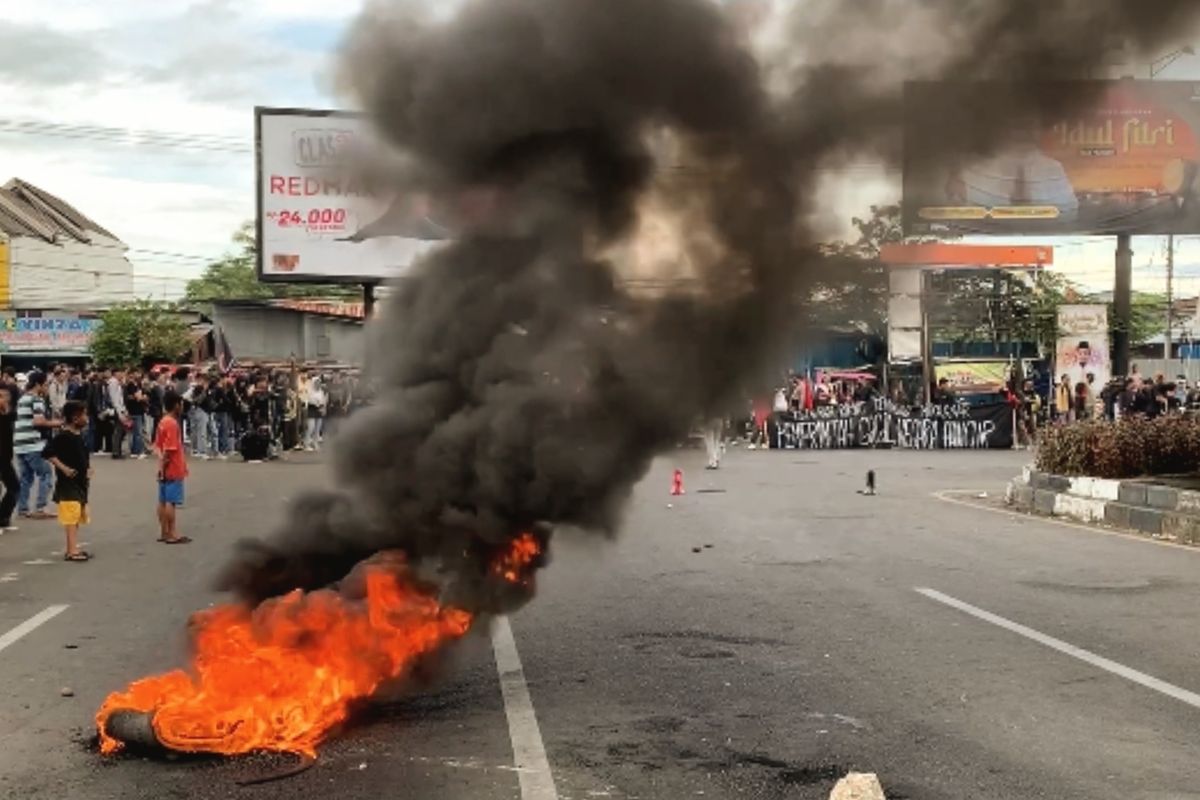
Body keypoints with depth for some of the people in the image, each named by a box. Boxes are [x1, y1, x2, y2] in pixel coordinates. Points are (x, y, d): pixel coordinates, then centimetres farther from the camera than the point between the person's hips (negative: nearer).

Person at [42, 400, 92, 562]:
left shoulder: (80, 435, 11)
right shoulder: (62, 436, -15)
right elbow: (47, 453, -21)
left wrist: (88, 469, 9)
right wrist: (63, 468, -22)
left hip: (80, 482, 9)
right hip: (67, 483, -9)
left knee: (78, 517, 13)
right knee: (71, 517, -11)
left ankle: (73, 549, 21)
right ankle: (71, 551, -11)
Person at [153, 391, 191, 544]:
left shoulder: (163, 422, 11)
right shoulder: (172, 424, -17)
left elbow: (157, 446, 13)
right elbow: (168, 449, -23)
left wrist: (162, 465, 8)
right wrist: (163, 467, -18)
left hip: (166, 470, 9)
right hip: (173, 470, -9)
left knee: (163, 501, 11)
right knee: (171, 502, -5)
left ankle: (163, 533, 16)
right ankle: (172, 535, -2)